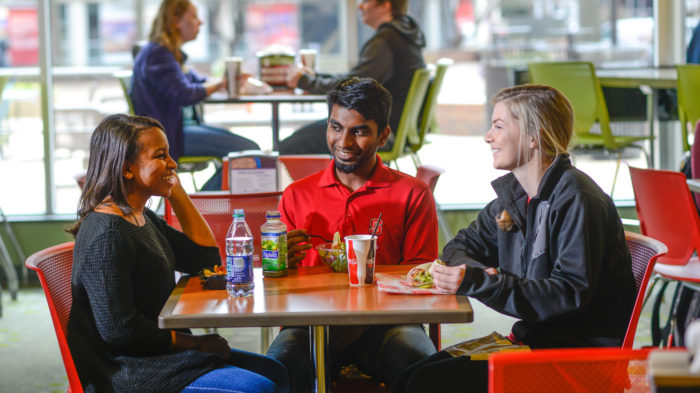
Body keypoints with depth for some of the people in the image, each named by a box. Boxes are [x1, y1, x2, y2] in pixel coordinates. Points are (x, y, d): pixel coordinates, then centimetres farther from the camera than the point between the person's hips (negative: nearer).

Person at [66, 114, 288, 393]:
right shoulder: (106, 234, -19)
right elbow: (118, 330, -23)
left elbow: (206, 259, 17)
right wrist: (195, 343, -15)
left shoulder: (144, 220, 12)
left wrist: (177, 192, 10)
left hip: (158, 354, 10)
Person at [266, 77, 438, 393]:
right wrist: (282, 262, -10)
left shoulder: (413, 195, 10)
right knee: (279, 364, -32)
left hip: (383, 322, -1)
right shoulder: (296, 195, 16)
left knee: (419, 363, -35)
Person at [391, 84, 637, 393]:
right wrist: (479, 273, -4)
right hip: (535, 338, 8)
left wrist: (479, 283, -27)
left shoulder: (576, 200, -16)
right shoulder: (513, 194, 12)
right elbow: (462, 246, 22)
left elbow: (571, 294, -23)